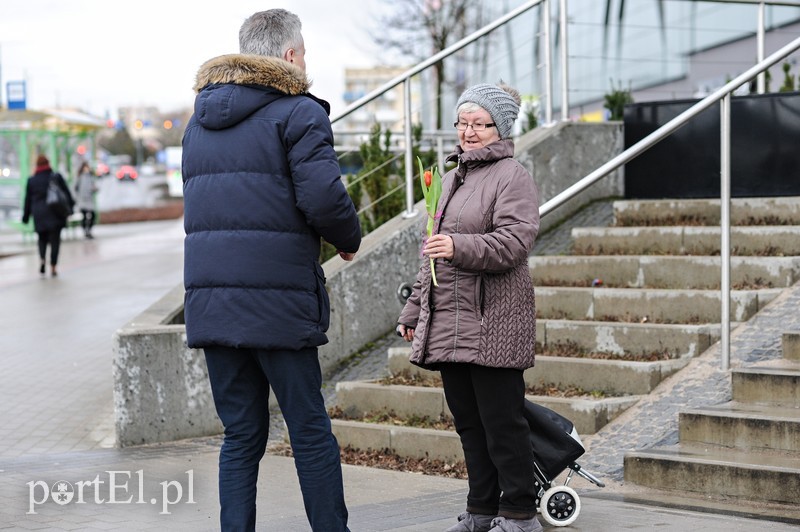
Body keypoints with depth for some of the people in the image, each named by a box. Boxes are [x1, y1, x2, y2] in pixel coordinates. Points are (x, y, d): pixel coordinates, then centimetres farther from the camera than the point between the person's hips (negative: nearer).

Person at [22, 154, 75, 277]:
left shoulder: (31, 180, 3)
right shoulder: (56, 177, -2)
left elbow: (28, 200, 7)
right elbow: (67, 194, -1)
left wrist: (26, 216, 14)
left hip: (39, 215, 2)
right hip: (55, 215, -2)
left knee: (42, 239, 16)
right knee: (55, 240, 3)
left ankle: (42, 258, -11)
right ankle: (53, 267, -2)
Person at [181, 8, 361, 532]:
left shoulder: (200, 120, 18)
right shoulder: (298, 112, -5)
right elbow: (324, 198, -16)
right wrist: (350, 239, 4)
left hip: (210, 303, 6)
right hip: (277, 302, -6)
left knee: (241, 435, 10)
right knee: (310, 432, 3)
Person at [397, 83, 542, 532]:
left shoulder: (512, 177, -5)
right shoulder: (452, 179, 21)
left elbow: (513, 241, -18)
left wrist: (460, 247, -30)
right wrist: (414, 310, 26)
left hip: (492, 324, -8)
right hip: (448, 323, 8)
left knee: (501, 420, -5)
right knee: (468, 420, 12)